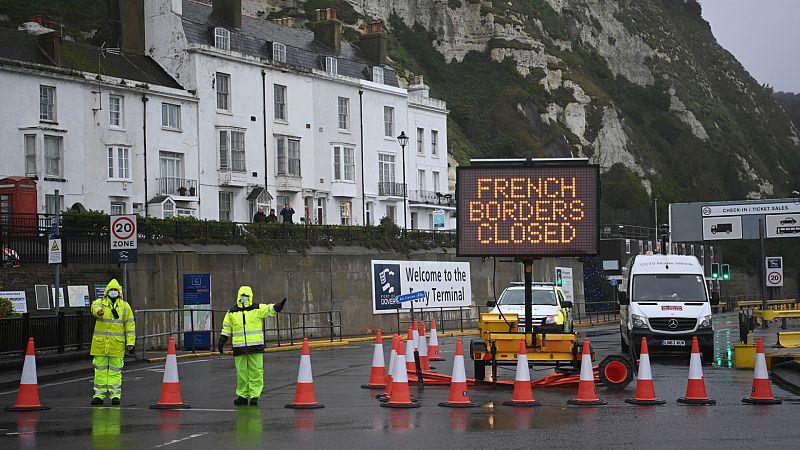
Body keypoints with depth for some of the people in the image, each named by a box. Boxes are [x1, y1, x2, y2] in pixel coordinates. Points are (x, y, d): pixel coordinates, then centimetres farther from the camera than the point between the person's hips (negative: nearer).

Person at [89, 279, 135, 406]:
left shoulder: (125, 306, 8)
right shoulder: (100, 302, 5)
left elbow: (130, 325, 7)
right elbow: (94, 307, -20)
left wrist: (130, 341, -1)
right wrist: (98, 311, -45)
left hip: (117, 343, 0)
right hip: (100, 343, 0)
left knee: (115, 370, 2)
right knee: (100, 369, 5)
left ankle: (115, 394, 6)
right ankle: (99, 395, 10)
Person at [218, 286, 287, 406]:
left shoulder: (258, 309, 4)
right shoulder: (232, 313, 10)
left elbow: (271, 309, -7)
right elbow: (226, 329, 16)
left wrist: (279, 306, -27)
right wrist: (221, 342, 11)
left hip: (255, 347, -2)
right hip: (239, 348, 2)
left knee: (256, 371, -4)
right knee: (241, 372, 5)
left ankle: (254, 395, 0)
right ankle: (242, 395, 14)